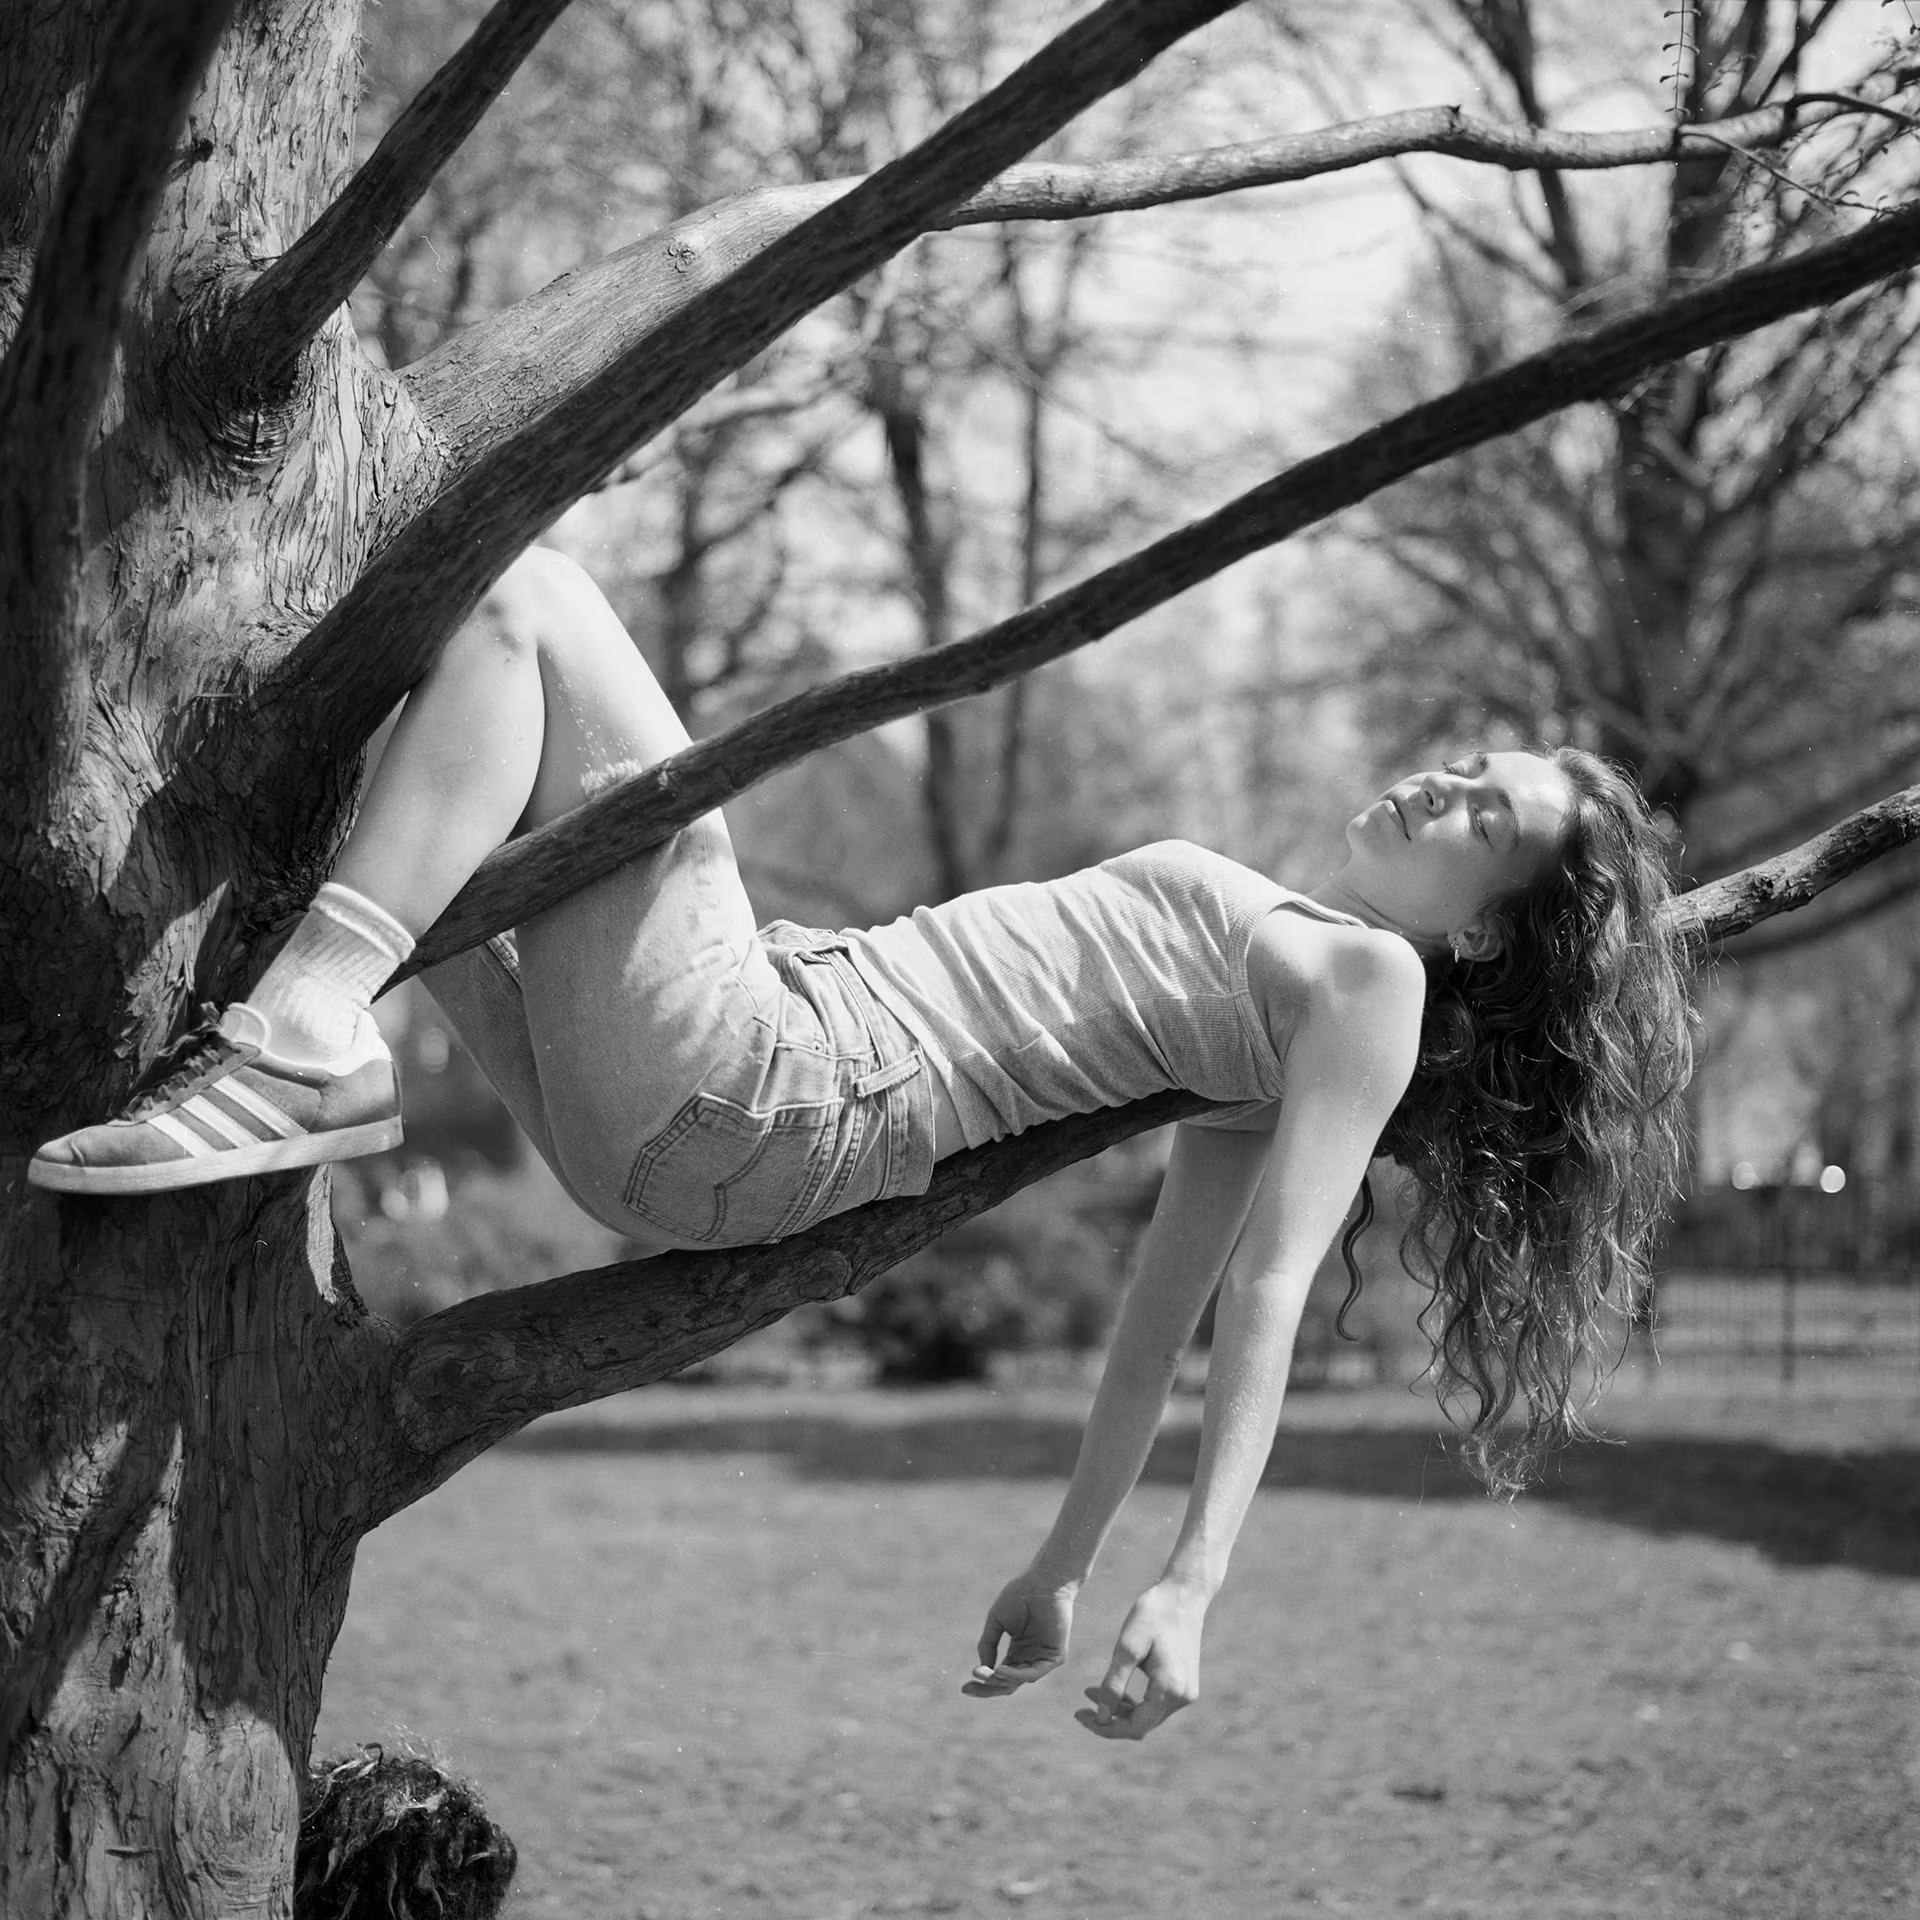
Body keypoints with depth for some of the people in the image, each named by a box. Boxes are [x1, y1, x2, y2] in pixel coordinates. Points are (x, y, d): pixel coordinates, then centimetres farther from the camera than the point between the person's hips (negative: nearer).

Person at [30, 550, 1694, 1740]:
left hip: (746, 1098, -9)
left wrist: (1191, 1588, -27)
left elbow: (1268, 1293, -15)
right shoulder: (1272, 991, 21)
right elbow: (1169, 1306, 22)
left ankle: (307, 1045, -25)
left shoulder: (1366, 981, -4)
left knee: (519, 597, -13)